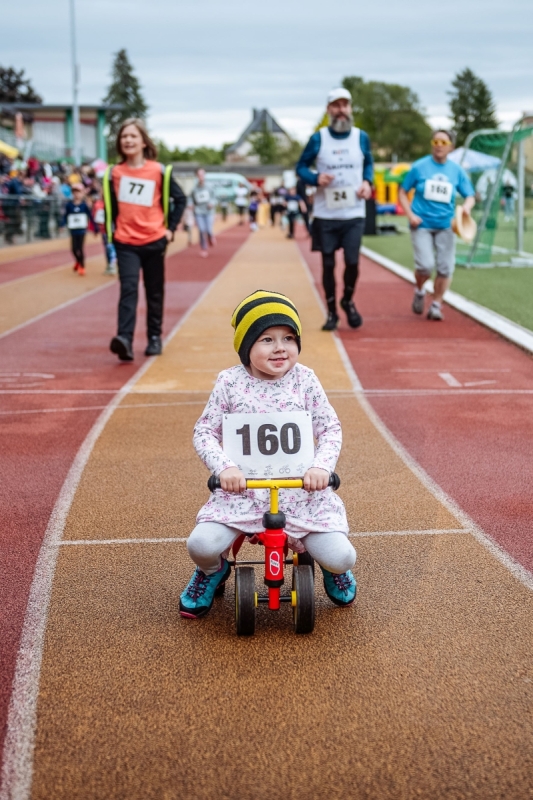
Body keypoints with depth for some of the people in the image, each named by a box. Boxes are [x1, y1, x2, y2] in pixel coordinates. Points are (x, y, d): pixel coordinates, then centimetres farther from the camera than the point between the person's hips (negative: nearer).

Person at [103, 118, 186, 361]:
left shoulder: (159, 171, -2)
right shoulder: (114, 173, 3)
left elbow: (180, 199, 4)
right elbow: (110, 205, 12)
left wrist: (171, 228, -1)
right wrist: (111, 230, 3)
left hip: (154, 241, 0)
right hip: (125, 243, 0)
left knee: (155, 293, 10)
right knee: (128, 289, -15)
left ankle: (155, 337, 24)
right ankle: (125, 340, -26)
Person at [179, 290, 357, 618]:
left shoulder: (305, 379, 0)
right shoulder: (231, 382, -2)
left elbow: (331, 429, 0)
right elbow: (205, 432, -1)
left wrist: (322, 466, -19)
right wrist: (224, 467, -20)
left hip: (302, 489, 0)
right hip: (243, 490, 0)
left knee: (341, 557, -16)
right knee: (202, 545, -23)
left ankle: (333, 567, 27)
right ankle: (213, 572, 18)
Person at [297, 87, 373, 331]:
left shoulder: (361, 137, 2)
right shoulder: (318, 139, -4)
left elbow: (368, 164, 17)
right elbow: (301, 167, 4)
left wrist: (367, 182, -4)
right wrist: (316, 179, -16)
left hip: (353, 214, 1)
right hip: (325, 214, -1)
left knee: (352, 262, -5)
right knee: (328, 264, 5)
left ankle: (348, 301, 23)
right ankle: (331, 311, 20)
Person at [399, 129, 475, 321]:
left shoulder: (457, 171, 5)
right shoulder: (419, 167, -1)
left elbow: (470, 196, 11)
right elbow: (402, 193, 5)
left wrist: (467, 207, -12)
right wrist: (410, 215, -9)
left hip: (445, 226, 3)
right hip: (422, 224, -3)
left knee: (445, 268, -3)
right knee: (426, 265, -16)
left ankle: (436, 305, 14)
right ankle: (419, 291, 16)